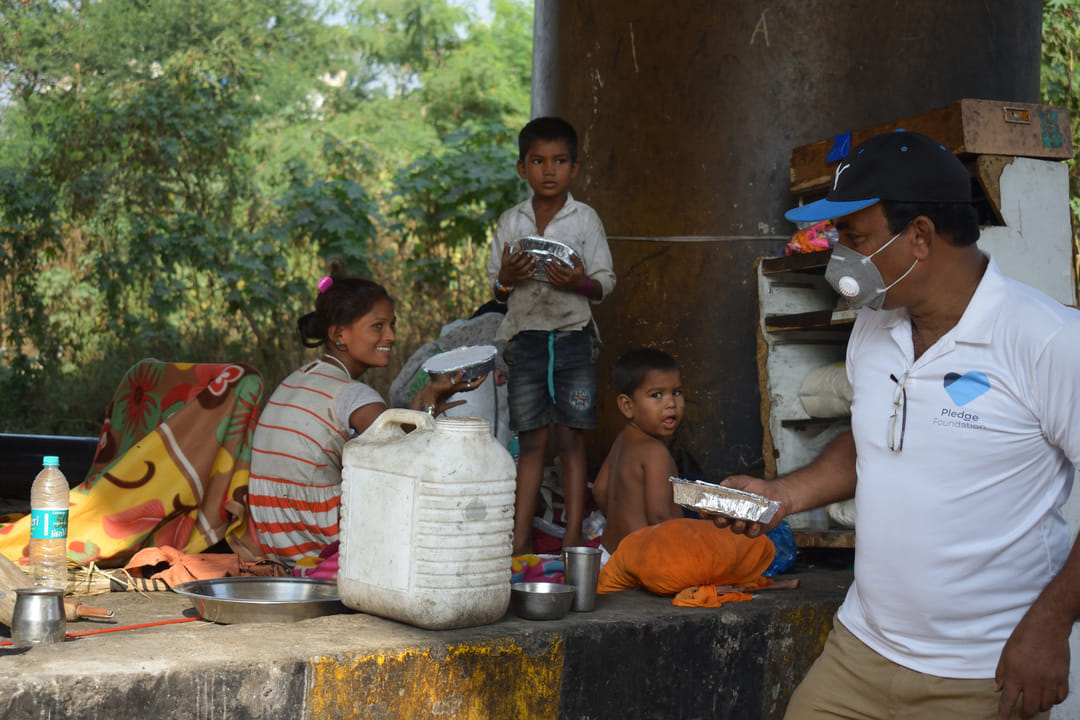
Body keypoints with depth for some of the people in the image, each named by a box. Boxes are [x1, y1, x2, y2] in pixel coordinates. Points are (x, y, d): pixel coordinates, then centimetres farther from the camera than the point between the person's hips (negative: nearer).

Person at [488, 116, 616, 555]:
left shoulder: (585, 219, 2)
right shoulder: (511, 222, 7)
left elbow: (605, 284, 2)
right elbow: (495, 289, 10)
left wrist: (579, 282, -19)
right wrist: (507, 279, -12)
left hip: (573, 334, -2)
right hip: (526, 334, 2)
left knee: (571, 439, -1)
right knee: (530, 440, 4)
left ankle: (573, 539, 3)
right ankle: (520, 539, 7)